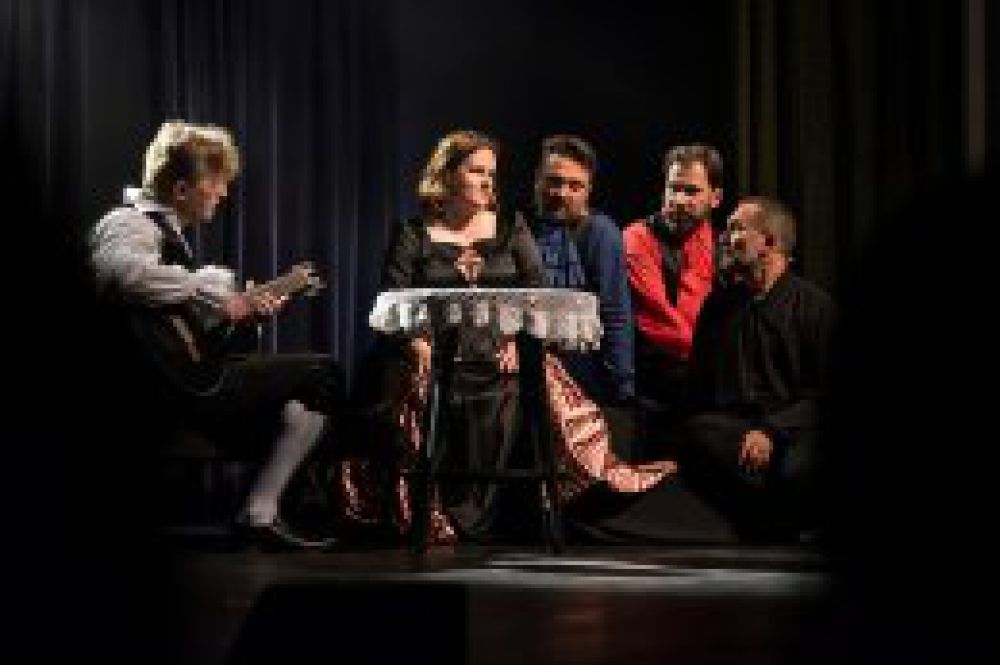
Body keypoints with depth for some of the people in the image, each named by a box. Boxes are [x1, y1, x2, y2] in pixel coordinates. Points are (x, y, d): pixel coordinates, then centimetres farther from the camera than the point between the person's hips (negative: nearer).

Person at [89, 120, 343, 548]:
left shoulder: (162, 227, 19)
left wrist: (243, 310, 8)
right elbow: (126, 274, -37)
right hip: (178, 389, -11)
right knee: (321, 376, -8)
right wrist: (214, 290, -27)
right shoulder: (130, 225, -12)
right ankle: (260, 512, -7)